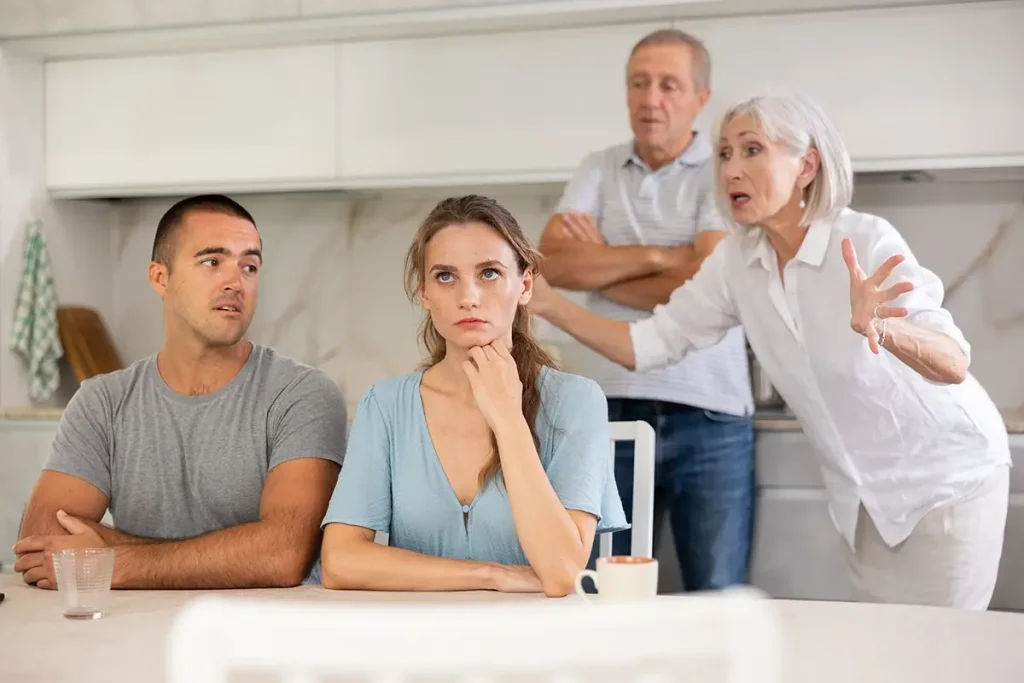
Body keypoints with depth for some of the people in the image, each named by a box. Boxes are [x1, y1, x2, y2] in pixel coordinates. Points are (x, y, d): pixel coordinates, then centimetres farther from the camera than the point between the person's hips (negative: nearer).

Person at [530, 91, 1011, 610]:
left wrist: (881, 329, -55)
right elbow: (647, 346, -6)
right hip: (866, 492, 5)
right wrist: (549, 304, -15)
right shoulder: (736, 260, -8)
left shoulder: (866, 242, -25)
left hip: (948, 477, -5)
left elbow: (953, 364, -35)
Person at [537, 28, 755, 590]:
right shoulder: (597, 170, 11)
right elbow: (551, 263, -3)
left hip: (708, 418, -3)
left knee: (717, 599, 2)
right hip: (611, 410, 3)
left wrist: (598, 266, -4)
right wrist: (657, 256, -10)